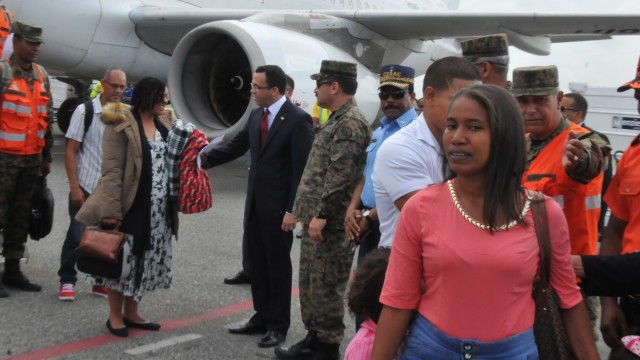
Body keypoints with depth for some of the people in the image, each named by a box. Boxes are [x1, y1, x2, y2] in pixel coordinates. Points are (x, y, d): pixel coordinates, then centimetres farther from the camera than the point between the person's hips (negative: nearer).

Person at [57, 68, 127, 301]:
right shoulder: (85, 111, -6)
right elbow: (71, 150, -7)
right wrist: (74, 187, -12)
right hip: (86, 186, -3)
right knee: (77, 234, 2)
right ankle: (67, 281, 17)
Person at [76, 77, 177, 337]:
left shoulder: (164, 124, 12)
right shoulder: (122, 124, -10)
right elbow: (112, 171, -15)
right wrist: (111, 210, -20)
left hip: (159, 210, 7)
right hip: (131, 208, -7)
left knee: (147, 261, 12)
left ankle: (131, 313, 25)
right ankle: (115, 316, 16)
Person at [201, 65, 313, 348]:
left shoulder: (298, 119, -15)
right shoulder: (256, 116, 7)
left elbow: (302, 169, -16)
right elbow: (237, 146, 15)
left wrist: (292, 210, -18)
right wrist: (206, 158, 1)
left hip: (278, 207, -7)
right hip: (255, 203, 7)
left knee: (278, 266, 5)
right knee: (257, 264, 14)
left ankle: (278, 325, 18)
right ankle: (261, 317, 27)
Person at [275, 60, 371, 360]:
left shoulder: (350, 123, -16)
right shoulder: (338, 120, 17)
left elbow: (340, 176, -22)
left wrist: (321, 215, -22)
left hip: (331, 223, -10)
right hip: (317, 218, 10)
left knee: (326, 287, -2)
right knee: (310, 283, 16)